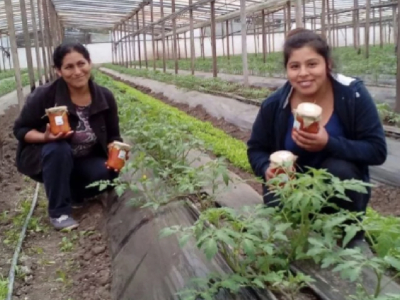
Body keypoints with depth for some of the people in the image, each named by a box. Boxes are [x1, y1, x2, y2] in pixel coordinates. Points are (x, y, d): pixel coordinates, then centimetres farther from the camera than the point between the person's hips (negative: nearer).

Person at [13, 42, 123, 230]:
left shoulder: (105, 97, -11)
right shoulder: (44, 96, -21)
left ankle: (74, 192, 8)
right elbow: (20, 130, -12)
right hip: (46, 159, -3)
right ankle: (59, 212, -19)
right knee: (58, 149, -36)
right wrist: (45, 137, -32)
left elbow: (113, 136, -2)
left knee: (108, 172, -26)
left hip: (85, 162, 3)